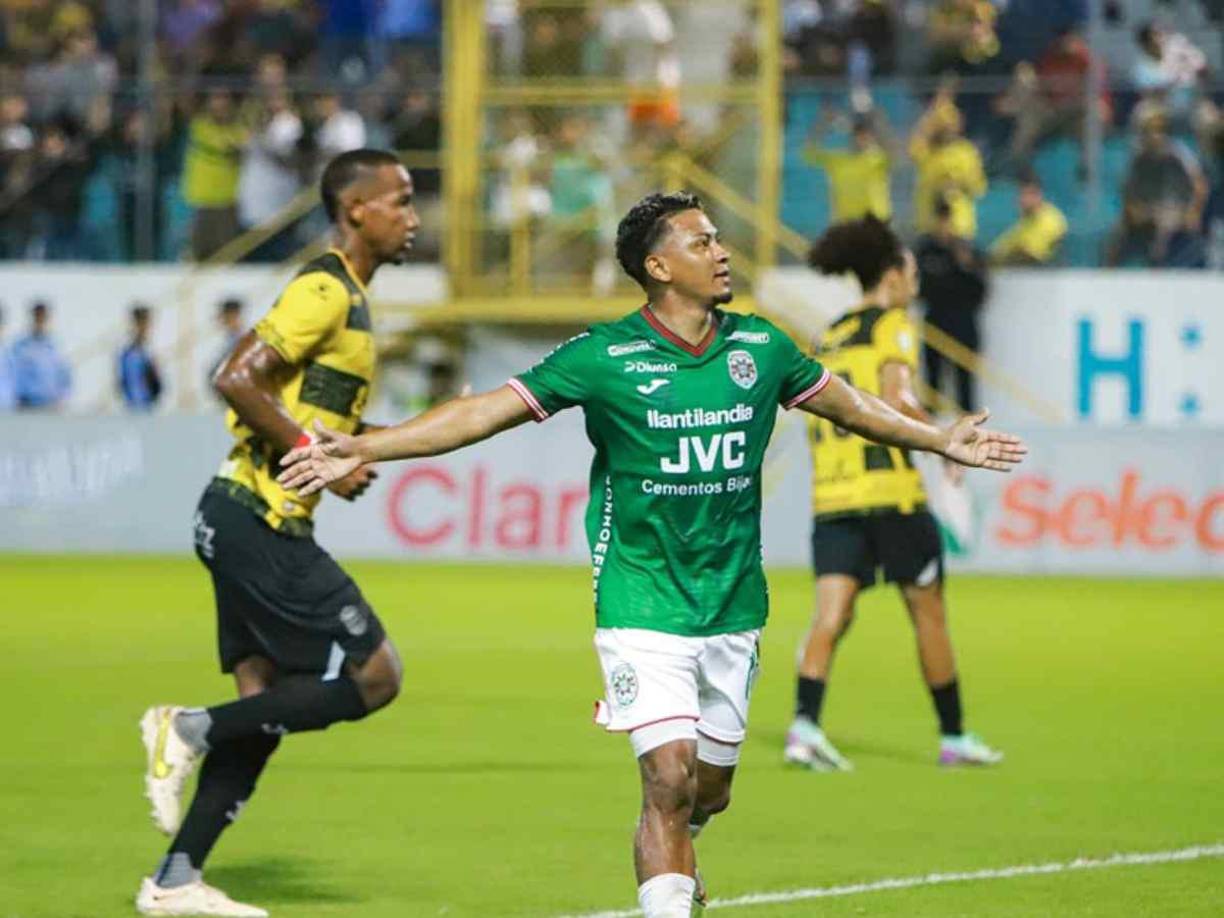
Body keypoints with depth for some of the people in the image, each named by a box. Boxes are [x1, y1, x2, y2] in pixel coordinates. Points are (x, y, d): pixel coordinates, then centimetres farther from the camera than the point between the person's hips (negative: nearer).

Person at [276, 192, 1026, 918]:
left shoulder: (760, 347, 3)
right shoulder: (605, 357, -10)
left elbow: (847, 403, 21)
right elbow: (484, 412, -10)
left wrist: (940, 440, 29)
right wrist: (365, 449, -16)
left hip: (734, 608, 4)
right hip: (644, 609, -4)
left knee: (710, 787, 13)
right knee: (670, 779, -15)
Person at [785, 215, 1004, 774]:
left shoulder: (829, 337, 18)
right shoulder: (891, 325, -3)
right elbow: (896, 400, -17)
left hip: (830, 496, 6)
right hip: (888, 492, -6)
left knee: (831, 616, -3)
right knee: (928, 614, 8)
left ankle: (805, 725, -23)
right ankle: (953, 737, 16)